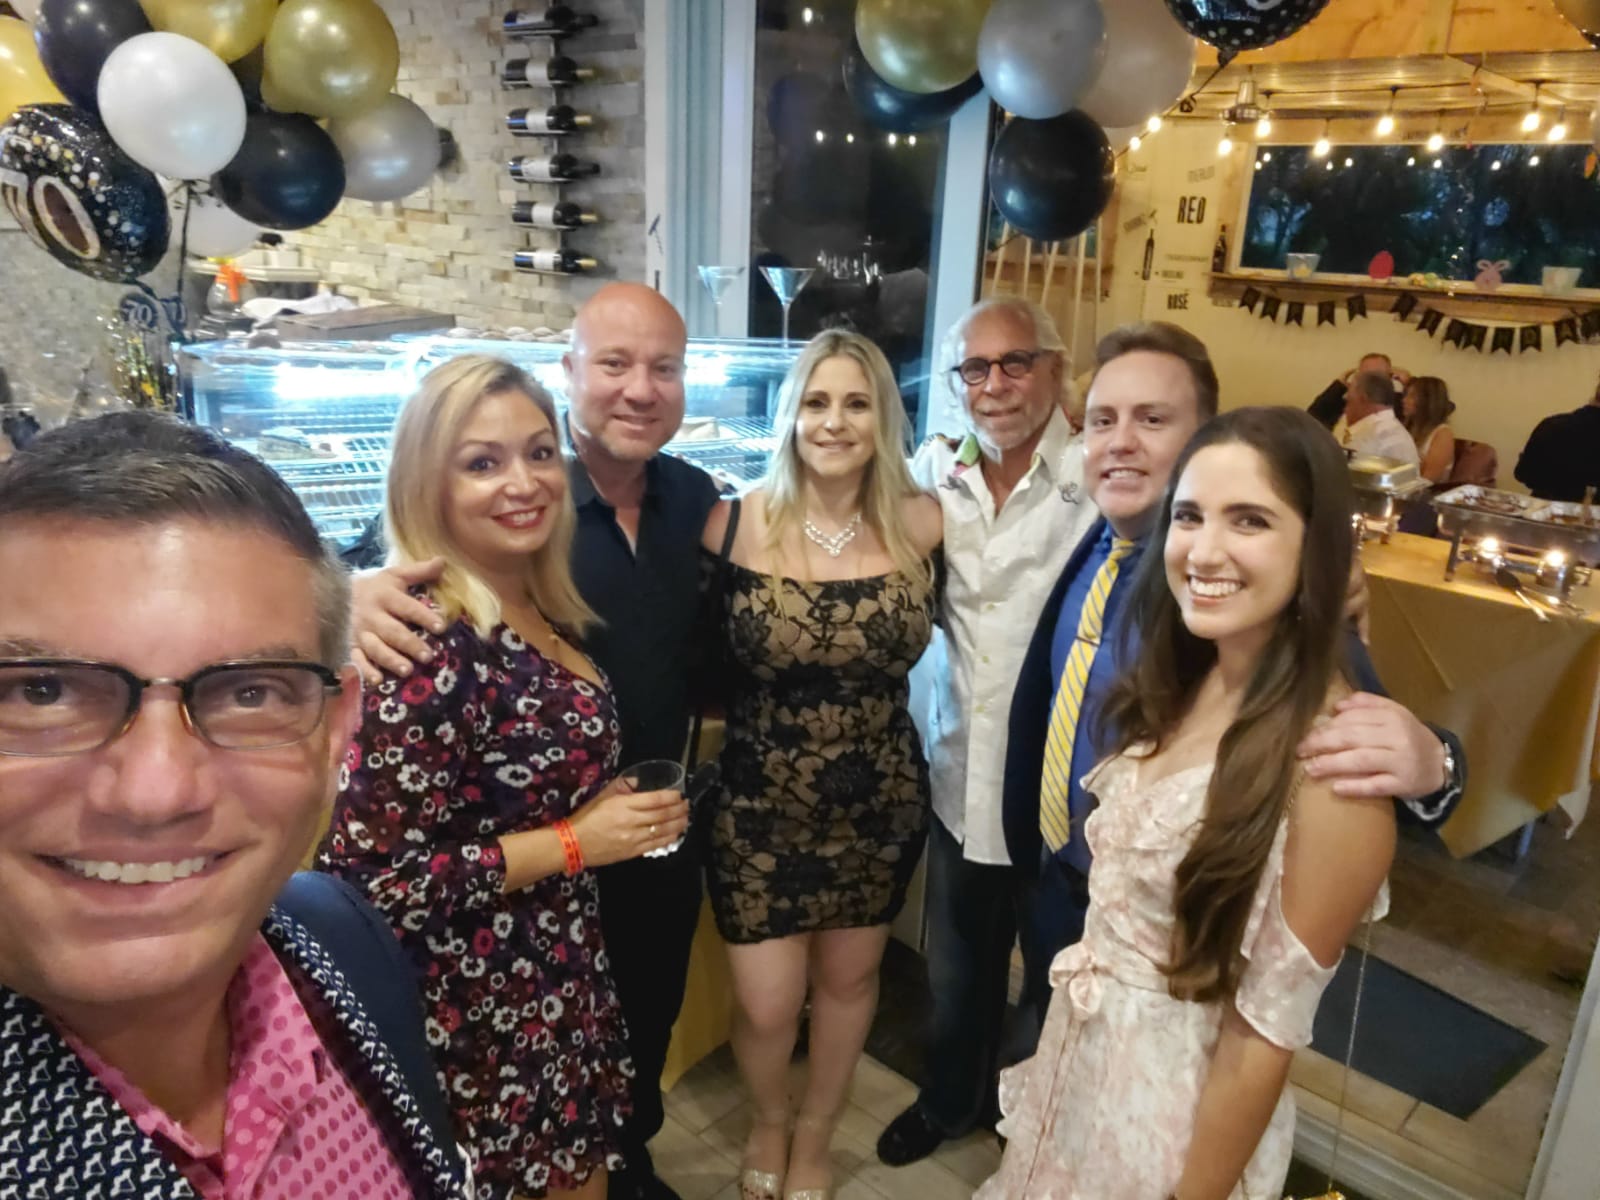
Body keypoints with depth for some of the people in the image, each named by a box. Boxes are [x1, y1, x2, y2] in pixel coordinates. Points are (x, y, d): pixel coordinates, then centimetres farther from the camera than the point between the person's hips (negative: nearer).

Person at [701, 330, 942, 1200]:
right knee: (766, 1004, 6)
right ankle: (768, 1124, 43)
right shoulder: (735, 524, -13)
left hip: (880, 802, 2)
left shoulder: (923, 522, -9)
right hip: (759, 804, -1)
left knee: (848, 977, 20)